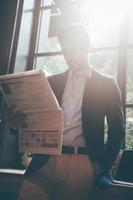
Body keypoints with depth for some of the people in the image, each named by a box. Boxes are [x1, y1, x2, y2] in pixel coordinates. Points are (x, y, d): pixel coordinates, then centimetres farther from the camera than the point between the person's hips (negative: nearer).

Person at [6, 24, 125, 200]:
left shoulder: (106, 84, 6)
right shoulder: (51, 82, 15)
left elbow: (117, 130, 6)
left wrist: (103, 165, -2)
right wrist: (17, 120, -9)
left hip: (81, 164, -2)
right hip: (44, 161, 2)